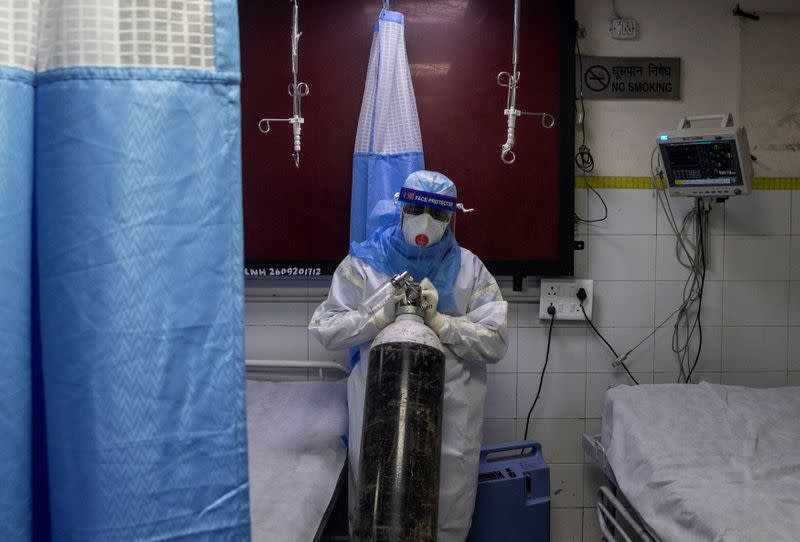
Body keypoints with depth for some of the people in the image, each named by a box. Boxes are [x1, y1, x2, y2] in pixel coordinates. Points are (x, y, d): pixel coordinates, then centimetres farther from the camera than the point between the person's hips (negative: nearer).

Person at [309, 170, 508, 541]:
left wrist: (438, 320, -16)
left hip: (451, 417, 1)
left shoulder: (470, 270, 3)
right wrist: (382, 316, -15)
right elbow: (325, 329, -2)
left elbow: (495, 344, -4)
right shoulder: (364, 262, 2)